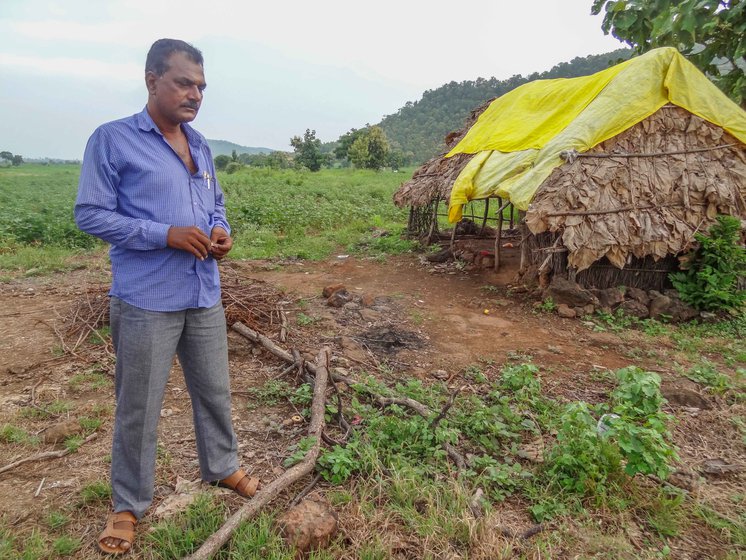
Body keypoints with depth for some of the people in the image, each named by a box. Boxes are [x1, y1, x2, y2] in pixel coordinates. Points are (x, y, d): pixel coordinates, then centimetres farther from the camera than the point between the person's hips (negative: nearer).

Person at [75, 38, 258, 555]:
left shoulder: (201, 146, 11)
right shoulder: (112, 139, -7)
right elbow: (90, 214, -9)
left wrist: (221, 232, -3)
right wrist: (166, 234, -20)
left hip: (205, 295, 6)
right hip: (145, 300, -5)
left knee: (215, 391, 17)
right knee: (139, 406, 8)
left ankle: (222, 467, 39)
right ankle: (129, 503, 29)